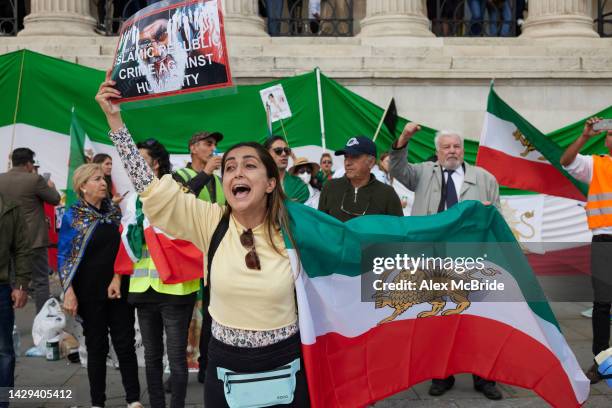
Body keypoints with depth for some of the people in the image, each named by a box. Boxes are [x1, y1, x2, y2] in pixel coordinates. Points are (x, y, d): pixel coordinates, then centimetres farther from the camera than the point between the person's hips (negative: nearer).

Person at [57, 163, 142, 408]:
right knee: (97, 347, 6)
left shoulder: (114, 211, 7)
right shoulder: (72, 216, -4)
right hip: (90, 293, -3)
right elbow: (64, 257, -4)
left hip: (119, 290, 3)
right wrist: (68, 291, -12)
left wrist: (118, 277, 0)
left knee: (125, 344, 2)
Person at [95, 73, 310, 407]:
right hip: (225, 367, 2)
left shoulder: (291, 228, -9)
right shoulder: (211, 222, -5)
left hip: (284, 368, -1)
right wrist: (114, 119, -10)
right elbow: (149, 185, -8)